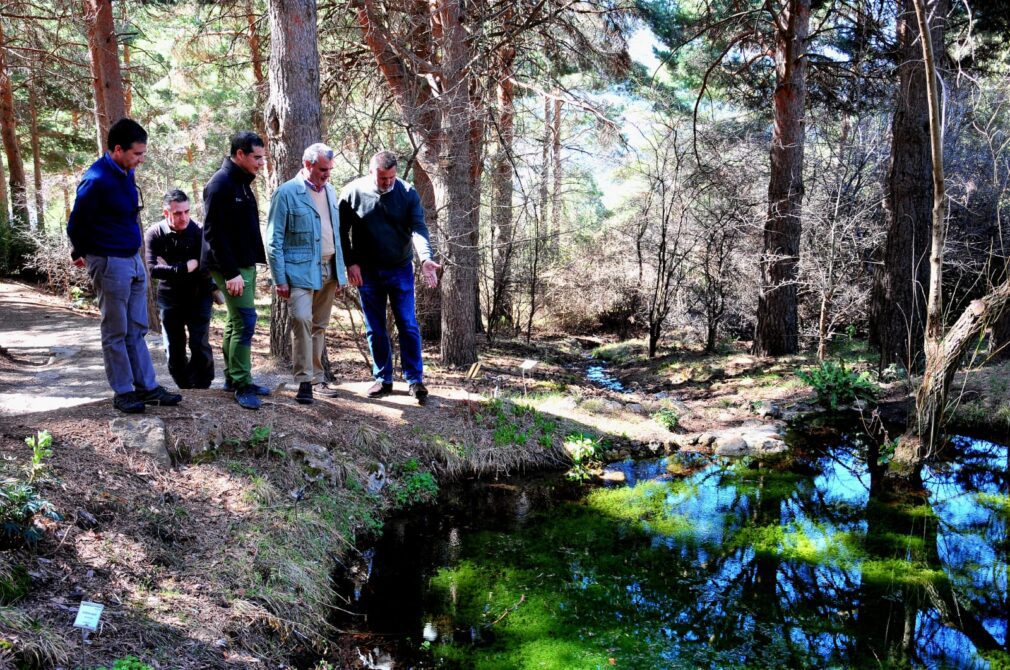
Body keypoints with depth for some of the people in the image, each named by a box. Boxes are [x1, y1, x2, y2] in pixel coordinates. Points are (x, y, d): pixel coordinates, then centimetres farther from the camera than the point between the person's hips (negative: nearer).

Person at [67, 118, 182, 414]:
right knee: (116, 332, 3)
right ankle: (123, 392, 13)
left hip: (133, 259, 8)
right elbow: (76, 224, -11)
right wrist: (81, 254, 6)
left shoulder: (126, 172, 6)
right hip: (110, 263, -8)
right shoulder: (96, 180, -19)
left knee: (137, 330, 11)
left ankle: (147, 387, 18)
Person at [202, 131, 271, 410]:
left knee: (236, 321, 14)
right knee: (245, 321, -11)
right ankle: (242, 385, -5)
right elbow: (214, 232, -19)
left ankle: (233, 378, 22)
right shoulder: (220, 184, -14)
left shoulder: (242, 182, 15)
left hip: (245, 264, 10)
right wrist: (231, 273, -22)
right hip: (232, 267, -10)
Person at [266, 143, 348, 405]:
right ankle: (304, 381, -10)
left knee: (319, 326, 12)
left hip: (328, 270, 6)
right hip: (300, 270, -6)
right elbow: (274, 240, -8)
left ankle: (317, 378, 22)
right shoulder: (286, 193, -8)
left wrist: (340, 270, 14)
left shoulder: (330, 192, 12)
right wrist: (280, 279, -12)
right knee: (302, 320, -18)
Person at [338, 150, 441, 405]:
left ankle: (415, 380, 7)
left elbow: (418, 228, -16)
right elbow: (342, 231, 0)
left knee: (408, 326, -1)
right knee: (375, 329, 9)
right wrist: (350, 263, -7)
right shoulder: (353, 192, -7)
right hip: (367, 272, 1)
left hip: (400, 271, -1)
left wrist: (425, 258, -32)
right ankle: (382, 379, 21)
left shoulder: (407, 193, -7)